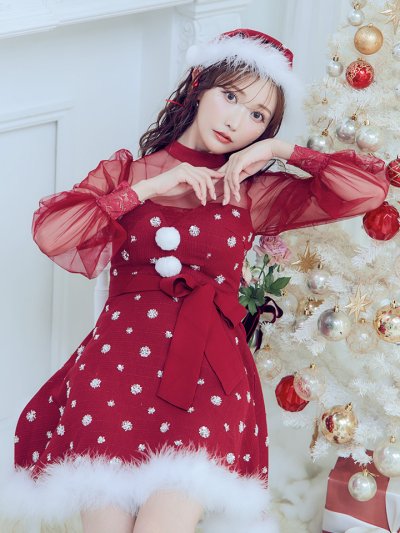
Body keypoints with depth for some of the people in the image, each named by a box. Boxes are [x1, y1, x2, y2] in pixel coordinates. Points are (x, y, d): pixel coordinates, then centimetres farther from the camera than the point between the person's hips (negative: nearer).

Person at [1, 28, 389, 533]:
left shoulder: (255, 192, 14)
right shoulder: (125, 172, 15)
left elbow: (370, 188, 5)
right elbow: (49, 233, -2)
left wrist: (282, 149, 5)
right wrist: (150, 188, -2)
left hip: (208, 369, 0)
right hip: (118, 357, 0)